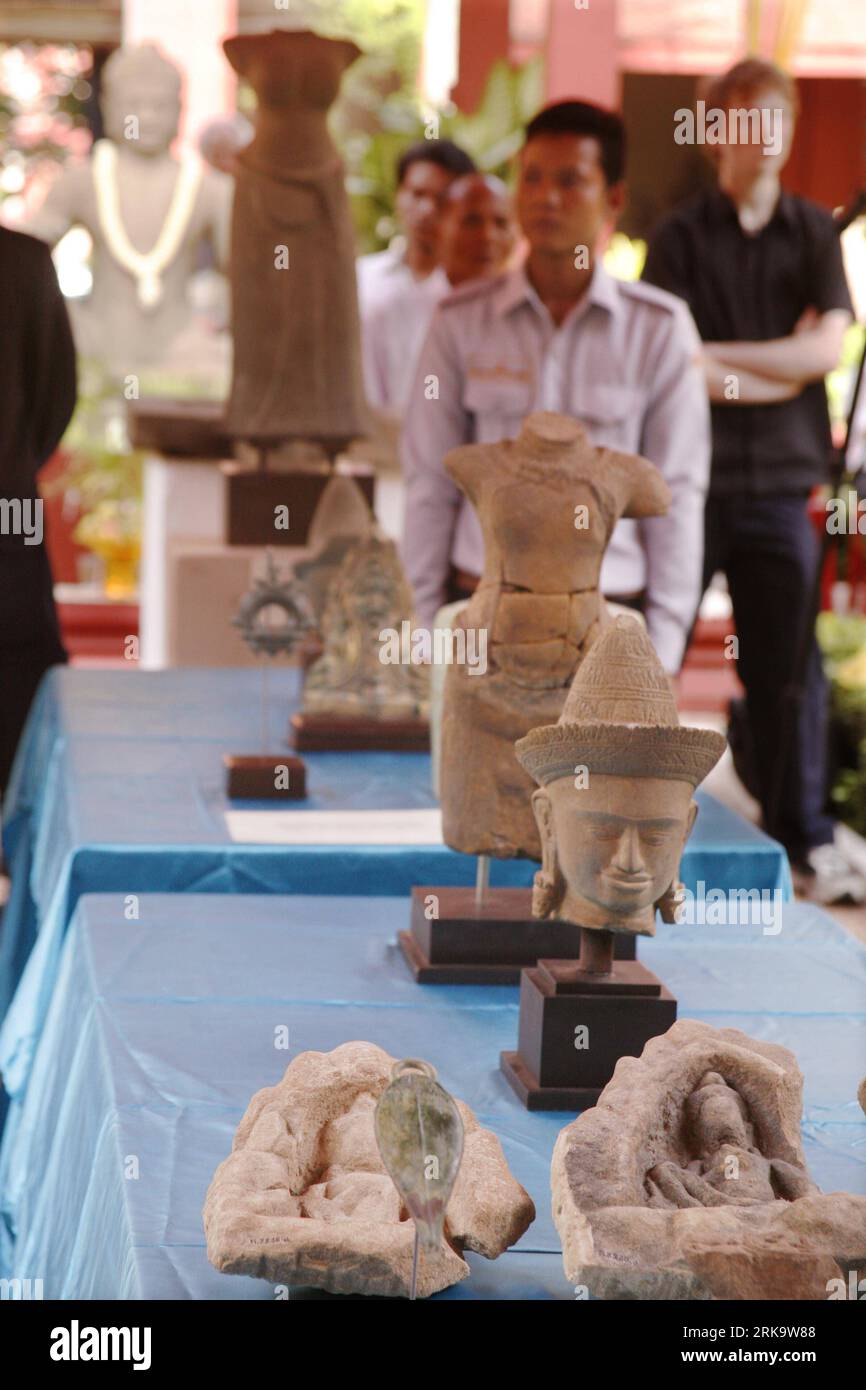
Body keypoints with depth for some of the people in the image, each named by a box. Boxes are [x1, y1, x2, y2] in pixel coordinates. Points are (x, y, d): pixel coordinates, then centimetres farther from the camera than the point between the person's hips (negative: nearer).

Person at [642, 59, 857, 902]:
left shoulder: (814, 233, 10)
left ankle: (806, 841, 13)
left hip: (780, 484, 2)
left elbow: (828, 347, -3)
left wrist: (723, 356, -8)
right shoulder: (681, 236, 2)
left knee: (791, 667, 5)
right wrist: (781, 369, -6)